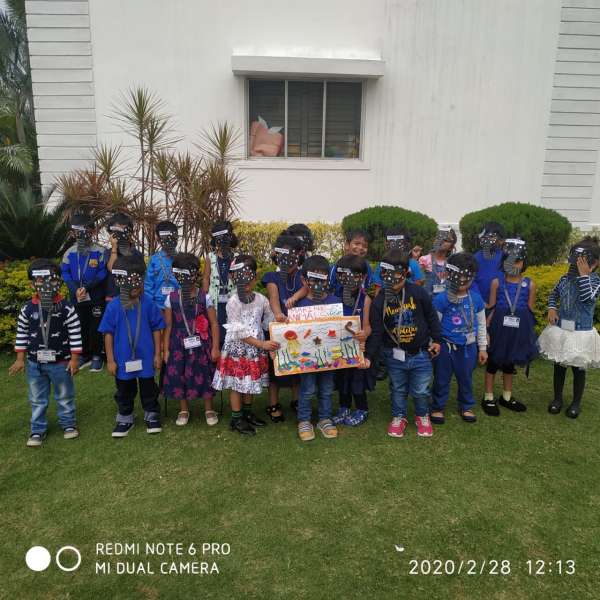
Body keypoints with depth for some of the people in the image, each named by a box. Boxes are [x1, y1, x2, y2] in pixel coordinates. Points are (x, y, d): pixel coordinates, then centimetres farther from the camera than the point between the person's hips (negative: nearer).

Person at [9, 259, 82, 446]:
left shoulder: (66, 308, -12)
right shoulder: (27, 309, -5)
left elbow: (75, 335, -8)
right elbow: (21, 334, 5)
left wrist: (74, 358, -9)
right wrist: (20, 359, 4)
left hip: (61, 362, -2)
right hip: (34, 363, 2)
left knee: (64, 396, 14)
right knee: (37, 399, 14)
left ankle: (68, 423, 32)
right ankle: (38, 429, 29)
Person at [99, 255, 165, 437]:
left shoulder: (148, 304, -10)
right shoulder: (114, 306, -10)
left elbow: (156, 329, -2)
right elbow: (108, 333, -4)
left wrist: (157, 354, 0)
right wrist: (110, 359, -3)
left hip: (145, 357, 0)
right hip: (123, 358, 1)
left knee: (148, 388, 14)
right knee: (124, 391, 17)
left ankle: (152, 415, 33)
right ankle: (124, 418, 35)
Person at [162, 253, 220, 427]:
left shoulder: (205, 298, -5)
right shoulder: (171, 298, -1)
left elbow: (214, 324, -4)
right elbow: (168, 326, 2)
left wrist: (215, 347, -7)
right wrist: (165, 349, 1)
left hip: (201, 345, -1)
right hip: (179, 345, 1)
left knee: (205, 375, 5)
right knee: (179, 376, 7)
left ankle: (209, 409, 25)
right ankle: (184, 410, 28)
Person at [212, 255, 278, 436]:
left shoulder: (261, 299, 0)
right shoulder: (233, 302, -15)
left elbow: (269, 322, 10)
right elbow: (239, 332, -19)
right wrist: (262, 344, -24)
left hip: (255, 349, 5)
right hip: (237, 349, -5)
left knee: (251, 382, 16)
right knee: (237, 384, 4)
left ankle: (247, 413, 34)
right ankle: (236, 419, 18)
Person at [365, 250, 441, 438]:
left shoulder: (418, 293, -11)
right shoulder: (379, 301, -11)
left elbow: (432, 318, 2)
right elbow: (376, 333, -9)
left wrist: (436, 340, 4)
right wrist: (369, 356, -15)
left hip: (421, 353, 0)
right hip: (395, 356, 1)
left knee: (421, 390, 11)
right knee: (398, 389, 17)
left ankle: (422, 416, 38)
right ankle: (399, 417, 39)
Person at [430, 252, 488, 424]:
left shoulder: (476, 299, -2)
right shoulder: (441, 299, -14)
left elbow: (481, 325, 8)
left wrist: (482, 348, 11)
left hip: (468, 347, 3)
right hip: (446, 346, -3)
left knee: (466, 379, 18)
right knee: (442, 379, 9)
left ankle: (466, 407, 37)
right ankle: (437, 407, 26)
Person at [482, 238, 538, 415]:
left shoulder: (530, 285, -1)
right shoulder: (497, 282, -5)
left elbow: (530, 312, 6)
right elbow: (491, 309, -2)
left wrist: (528, 332, 5)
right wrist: (487, 330, -6)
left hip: (518, 329, 2)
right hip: (498, 327, -2)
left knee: (510, 362, 17)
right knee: (493, 361, 8)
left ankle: (507, 397, 33)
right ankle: (489, 398, 21)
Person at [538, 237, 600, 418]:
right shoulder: (566, 278, 0)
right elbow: (553, 294, 16)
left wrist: (584, 274, -25)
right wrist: (551, 309, -1)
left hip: (581, 333, -3)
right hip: (560, 330, 4)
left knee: (578, 369, 10)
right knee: (559, 365, 14)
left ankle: (576, 402, 28)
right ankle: (557, 398, 30)